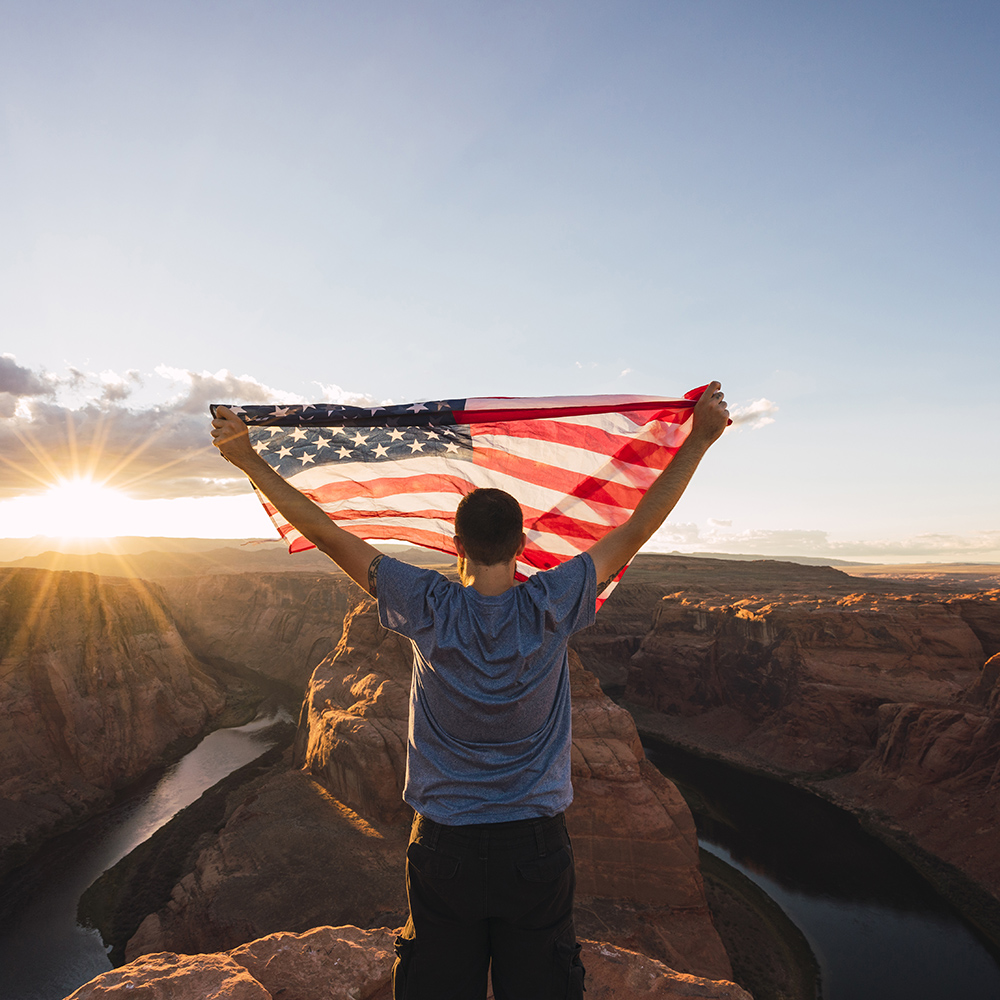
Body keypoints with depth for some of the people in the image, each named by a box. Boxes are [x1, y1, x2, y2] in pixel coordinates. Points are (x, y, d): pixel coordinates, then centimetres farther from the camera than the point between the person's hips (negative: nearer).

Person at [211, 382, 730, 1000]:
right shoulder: (550, 608, -15)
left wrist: (248, 459, -1)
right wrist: (700, 439, -3)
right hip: (536, 846, 0)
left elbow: (328, 535, -10)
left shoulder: (428, 609, -14)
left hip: (444, 849, 0)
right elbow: (637, 530, -10)